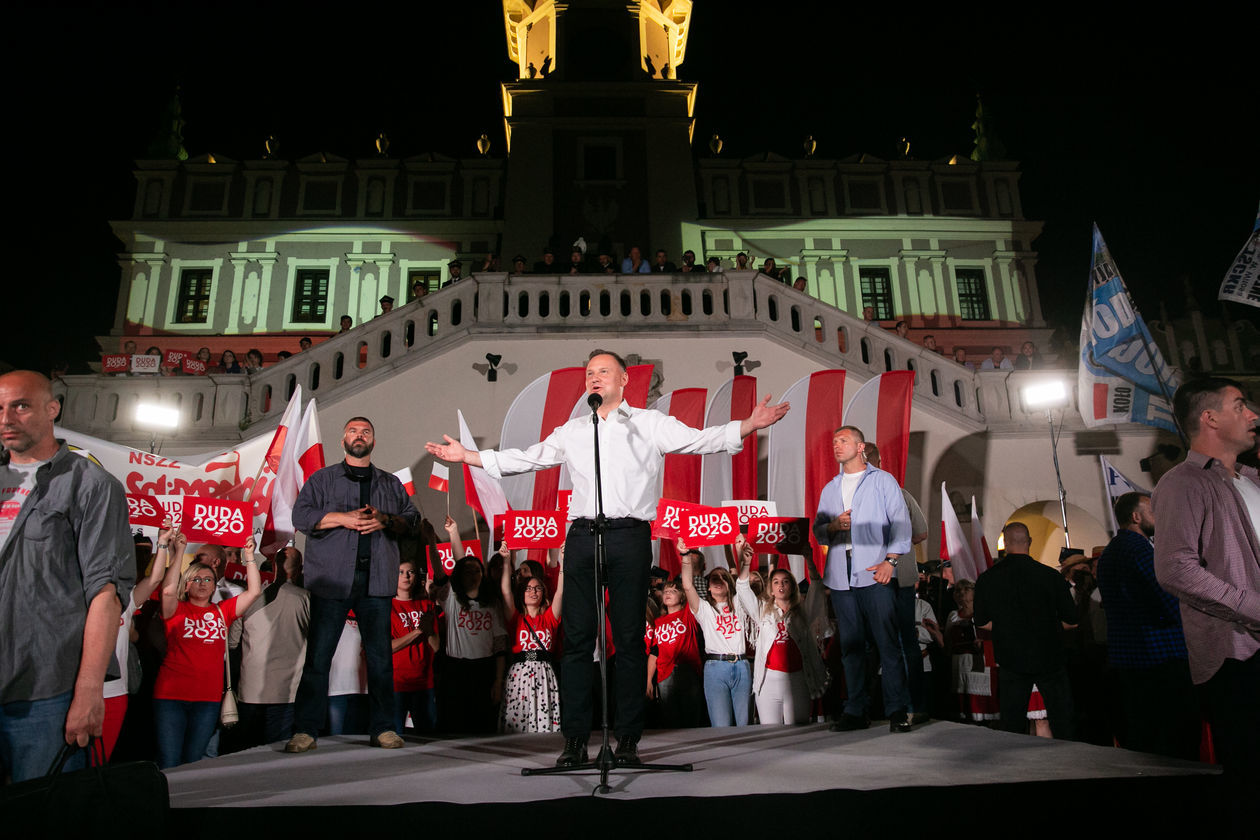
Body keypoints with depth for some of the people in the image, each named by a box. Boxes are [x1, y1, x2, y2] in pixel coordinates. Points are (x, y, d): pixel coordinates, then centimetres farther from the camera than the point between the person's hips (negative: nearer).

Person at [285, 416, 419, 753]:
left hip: (376, 579, 2)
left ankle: (382, 728, 8)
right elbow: (301, 515, 2)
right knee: (318, 654, -3)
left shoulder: (391, 483, 19)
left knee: (380, 655, 1)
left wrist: (385, 520, -7)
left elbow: (412, 519, 12)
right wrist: (343, 518, -10)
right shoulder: (322, 478, 14)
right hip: (332, 577, -1)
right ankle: (305, 730, 5)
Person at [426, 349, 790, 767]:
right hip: (582, 537, 3)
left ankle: (628, 740, 9)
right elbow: (527, 458, 23)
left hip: (629, 537, -3)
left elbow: (700, 440, -1)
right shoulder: (572, 431, 19)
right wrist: (468, 456, 21)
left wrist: (749, 425, -15)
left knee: (630, 639, 0)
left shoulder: (649, 424, 9)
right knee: (577, 638, 2)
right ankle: (575, 739, 10)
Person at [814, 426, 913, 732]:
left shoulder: (883, 480, 9)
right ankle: (856, 711, 11)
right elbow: (818, 532, 21)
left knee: (888, 643, -6)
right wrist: (833, 525, -2)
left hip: (875, 575, -4)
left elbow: (900, 522, 2)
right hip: (840, 578, 4)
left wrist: (890, 560, -10)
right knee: (850, 646, 5)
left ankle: (897, 710, 0)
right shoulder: (830, 489, 22)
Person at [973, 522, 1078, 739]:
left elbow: (981, 622, 3)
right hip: (1048, 658, -1)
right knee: (1063, 721, 11)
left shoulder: (987, 579, -6)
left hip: (1010, 661, 1)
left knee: (1012, 727, 11)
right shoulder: (1051, 576, -10)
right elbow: (1071, 621, -3)